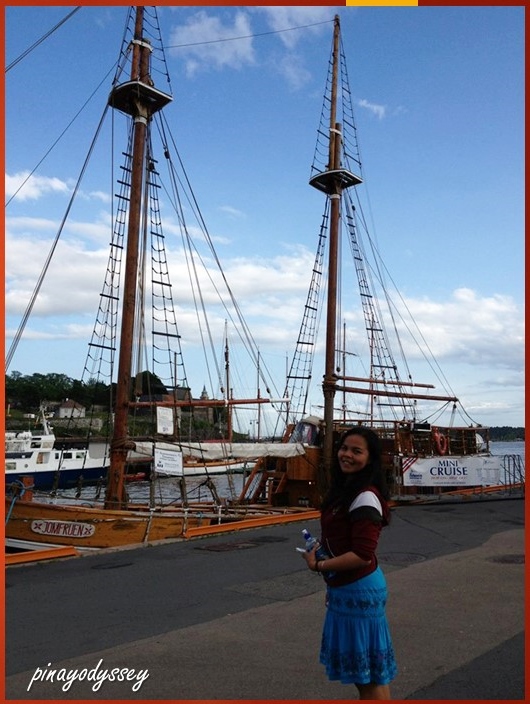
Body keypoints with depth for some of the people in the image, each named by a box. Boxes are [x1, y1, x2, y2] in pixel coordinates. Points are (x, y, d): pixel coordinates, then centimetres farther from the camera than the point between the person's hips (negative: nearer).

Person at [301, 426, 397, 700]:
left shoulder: (366, 497, -22)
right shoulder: (344, 488, 7)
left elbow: (362, 556, -25)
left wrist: (319, 565, -15)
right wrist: (332, 585, 13)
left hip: (360, 591, -9)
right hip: (343, 589, 9)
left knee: (369, 670, 5)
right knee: (357, 665, 23)